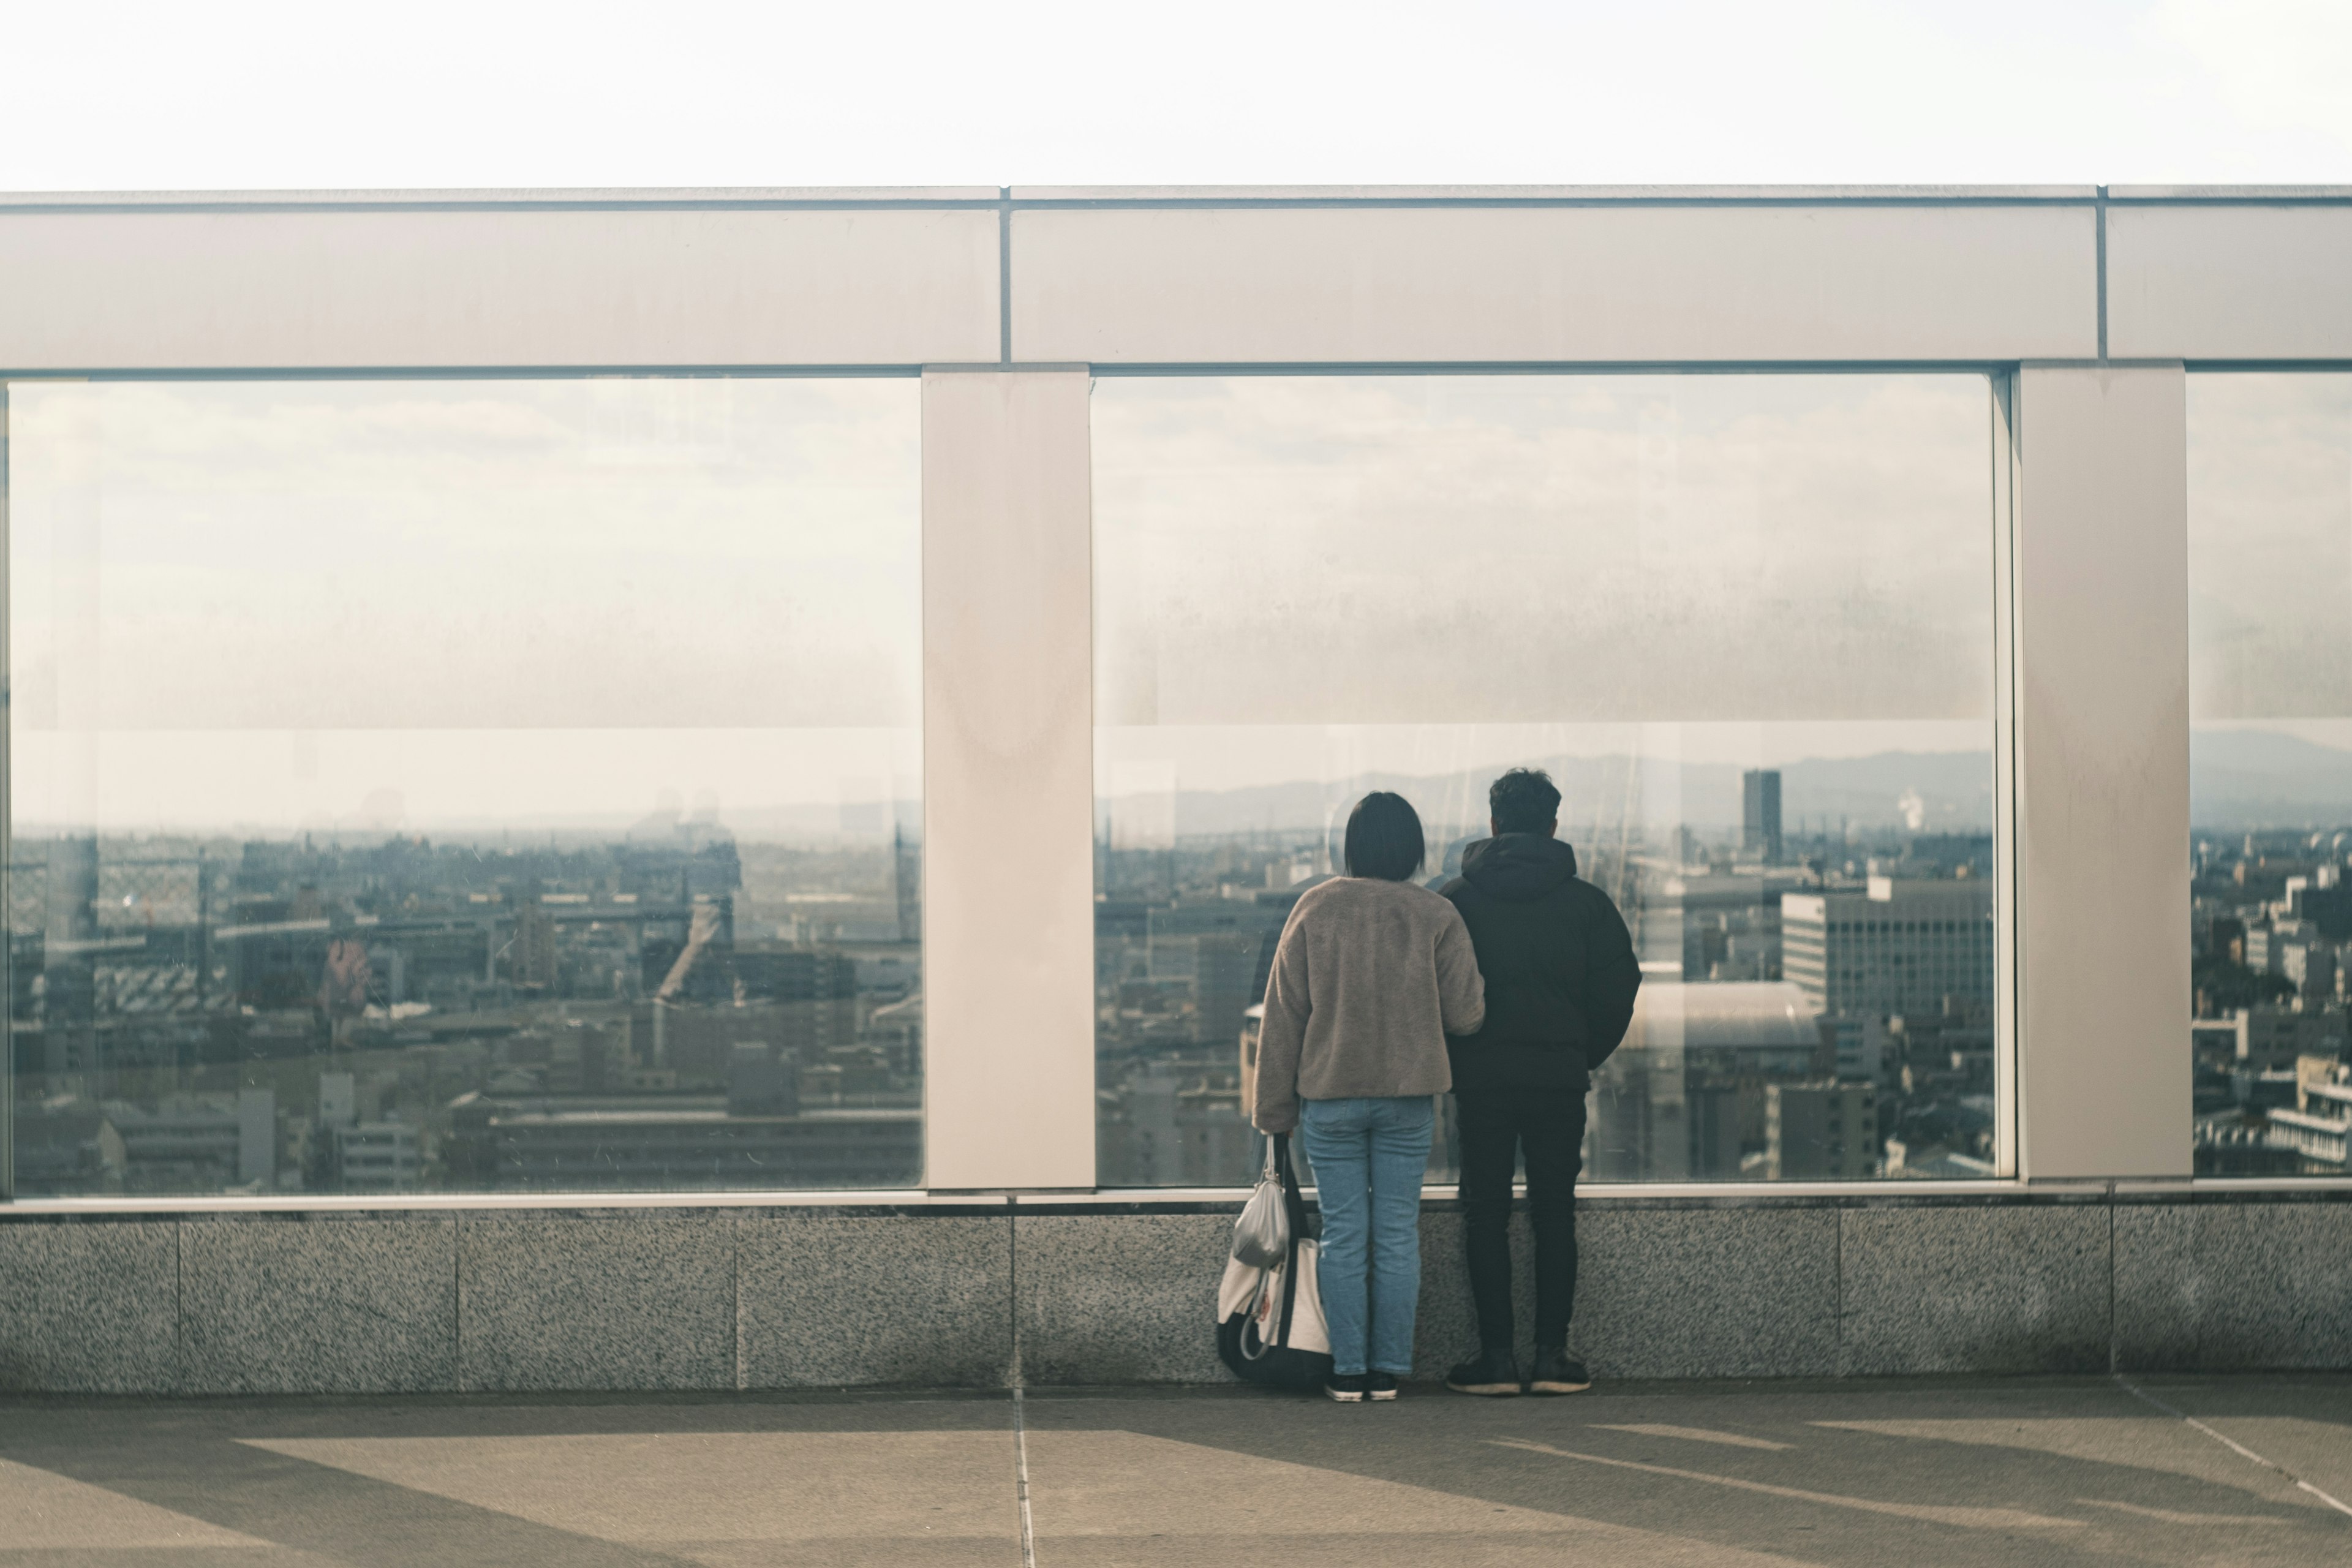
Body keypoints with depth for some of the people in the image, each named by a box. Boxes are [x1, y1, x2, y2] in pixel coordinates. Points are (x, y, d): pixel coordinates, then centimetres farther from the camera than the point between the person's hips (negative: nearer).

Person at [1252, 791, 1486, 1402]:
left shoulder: (1315, 910, -3)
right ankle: (1388, 1370, 9)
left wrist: (1273, 1106, 6)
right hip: (1408, 1098, 0)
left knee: (1343, 1234, 5)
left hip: (1329, 1097, 0)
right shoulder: (1436, 916, -3)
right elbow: (1466, 1013, -3)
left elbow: (1283, 1013, -1)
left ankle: (1348, 1371, 6)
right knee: (1398, 1233, 7)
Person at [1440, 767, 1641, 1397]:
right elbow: (1620, 988, 3)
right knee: (1554, 1213, 7)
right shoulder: (1586, 901, 3)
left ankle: (1496, 1355, 1)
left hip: (1480, 1078, -1)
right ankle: (1552, 1355, 4)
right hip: (1560, 1077, 1)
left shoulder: (1455, 899, 1)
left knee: (1485, 1215, 4)